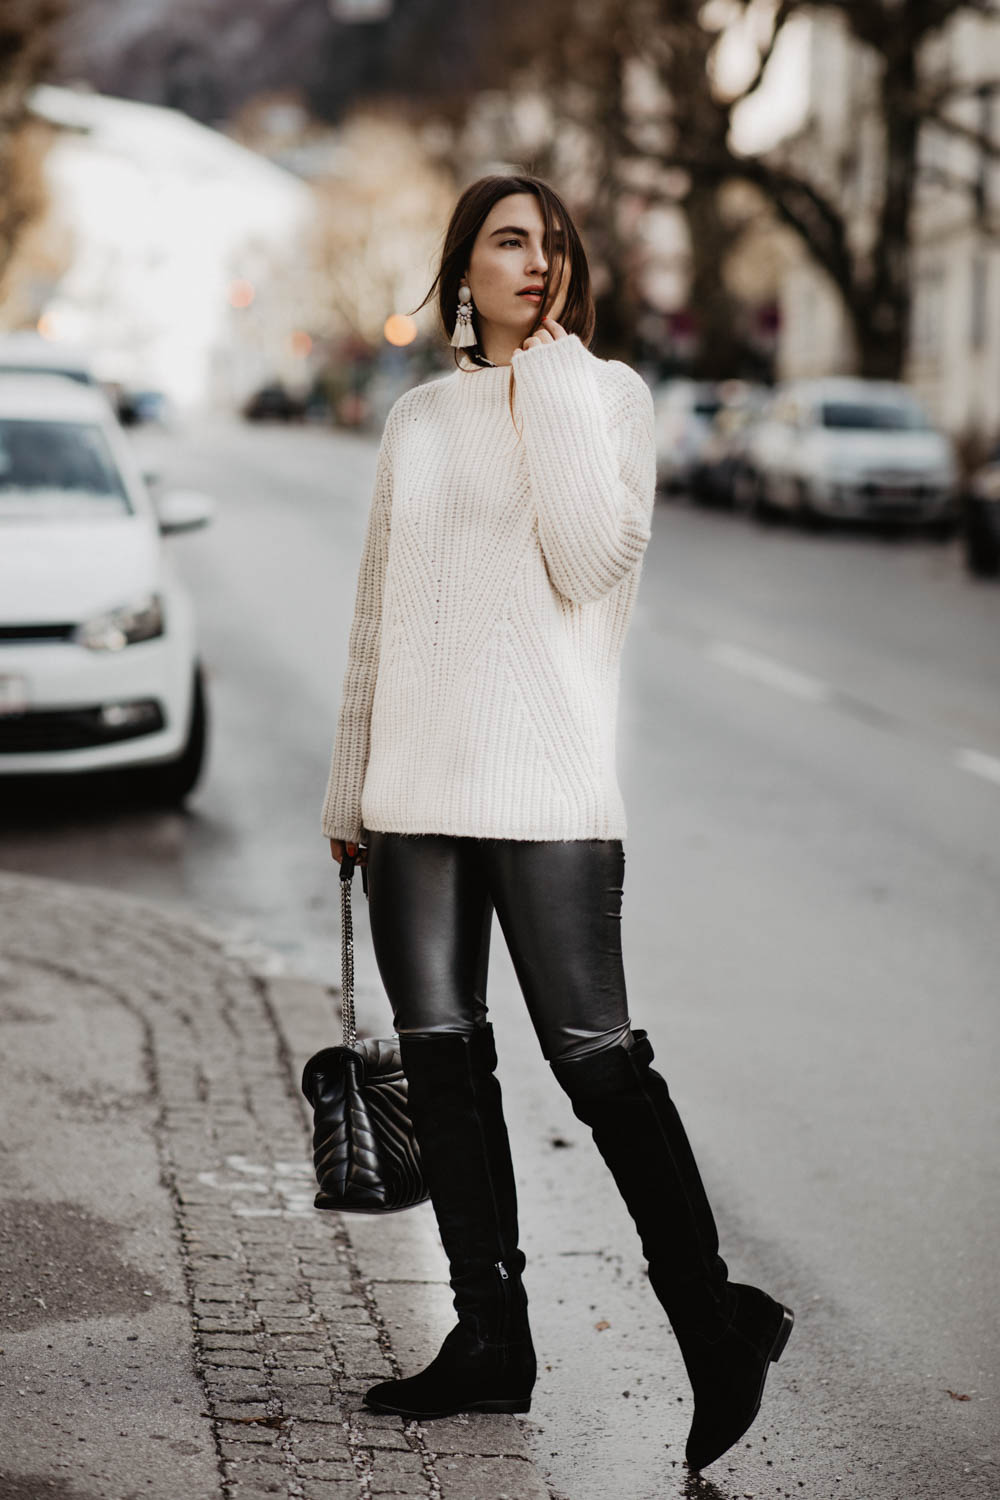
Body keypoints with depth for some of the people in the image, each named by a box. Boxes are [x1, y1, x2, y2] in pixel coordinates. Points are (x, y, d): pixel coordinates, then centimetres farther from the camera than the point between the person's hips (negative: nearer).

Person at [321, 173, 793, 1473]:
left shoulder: (606, 392, 3)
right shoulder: (418, 417, 16)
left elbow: (592, 560, -13)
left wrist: (551, 383, -10)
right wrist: (352, 785, 18)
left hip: (544, 781, -5)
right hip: (416, 783, 5)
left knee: (596, 1055, -9)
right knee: (441, 1055, 5)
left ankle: (713, 1317, 2)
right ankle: (490, 1338, 13)